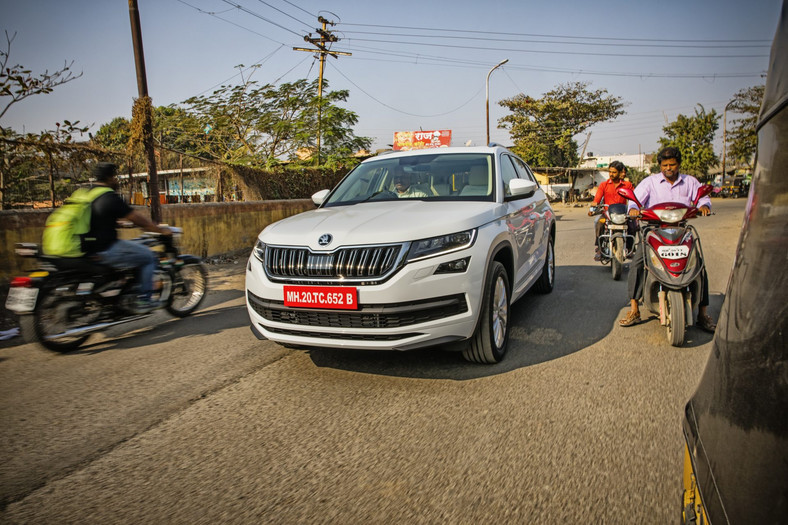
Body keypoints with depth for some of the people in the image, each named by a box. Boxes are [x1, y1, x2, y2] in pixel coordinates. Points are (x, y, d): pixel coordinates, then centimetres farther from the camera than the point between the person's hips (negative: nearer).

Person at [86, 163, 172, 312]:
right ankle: (143, 301, 2)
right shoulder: (110, 197, -14)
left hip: (86, 249, 10)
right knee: (148, 257, 0)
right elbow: (137, 218, -10)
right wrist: (161, 230, 3)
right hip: (105, 251, -10)